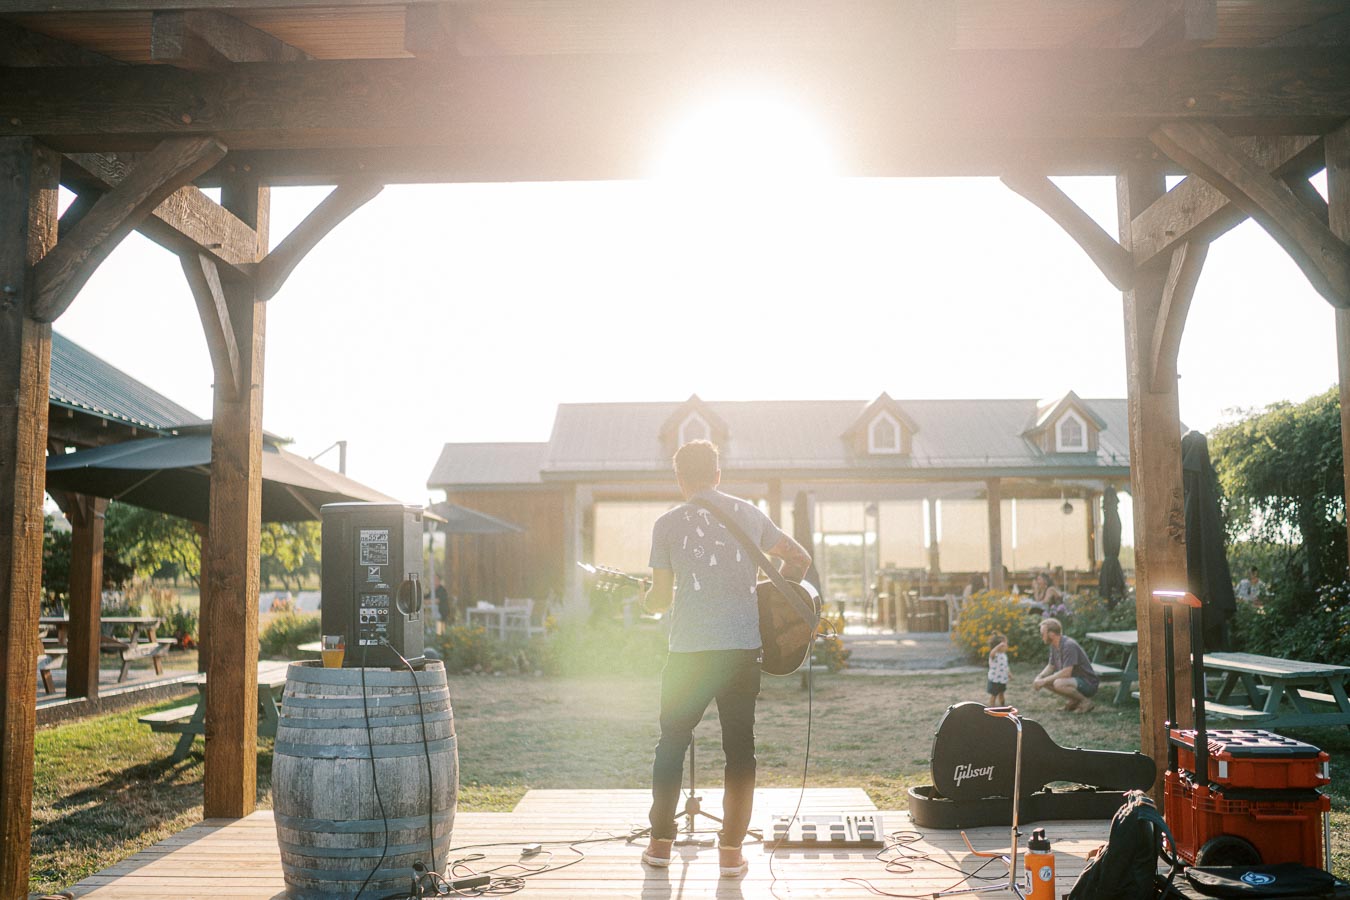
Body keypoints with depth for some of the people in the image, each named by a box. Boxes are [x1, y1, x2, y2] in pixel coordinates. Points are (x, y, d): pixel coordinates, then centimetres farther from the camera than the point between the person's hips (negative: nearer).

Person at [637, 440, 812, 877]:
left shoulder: (667, 523, 1)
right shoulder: (749, 513, 8)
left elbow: (661, 598, 2)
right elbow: (800, 558, 12)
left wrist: (646, 599, 24)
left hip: (689, 651, -1)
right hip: (744, 648, 2)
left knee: (672, 743, 14)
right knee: (740, 747, 9)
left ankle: (661, 842, 21)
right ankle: (732, 851, 10)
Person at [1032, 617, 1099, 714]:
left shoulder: (1069, 645, -24)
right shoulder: (1054, 646, 4)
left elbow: (1066, 673, -30)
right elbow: (1051, 666, 14)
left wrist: (1044, 680, -24)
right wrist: (1039, 677, -5)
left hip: (1088, 683, -9)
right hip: (1073, 679, 9)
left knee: (1059, 684, -34)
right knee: (1044, 680, -1)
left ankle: (1085, 700, -9)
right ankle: (1075, 701, 9)